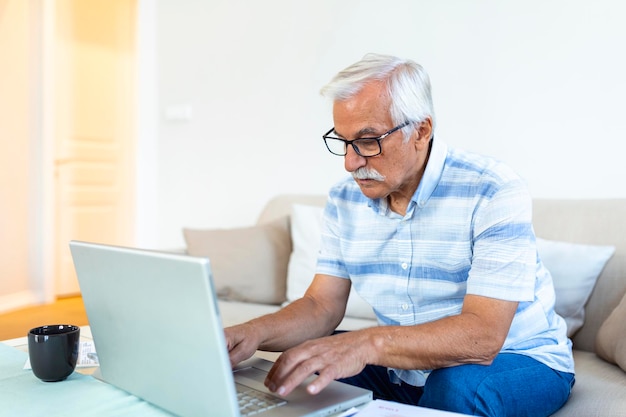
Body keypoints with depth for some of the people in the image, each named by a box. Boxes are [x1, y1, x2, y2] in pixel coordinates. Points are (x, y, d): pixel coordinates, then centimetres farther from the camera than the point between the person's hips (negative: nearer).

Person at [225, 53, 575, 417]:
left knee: (456, 386, -36)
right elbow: (322, 306, -5)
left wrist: (369, 343, -47)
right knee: (295, 373, -14)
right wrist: (255, 333, -26)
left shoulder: (493, 194, -22)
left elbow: (482, 335, -31)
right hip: (403, 368, 4)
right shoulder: (344, 200, -3)